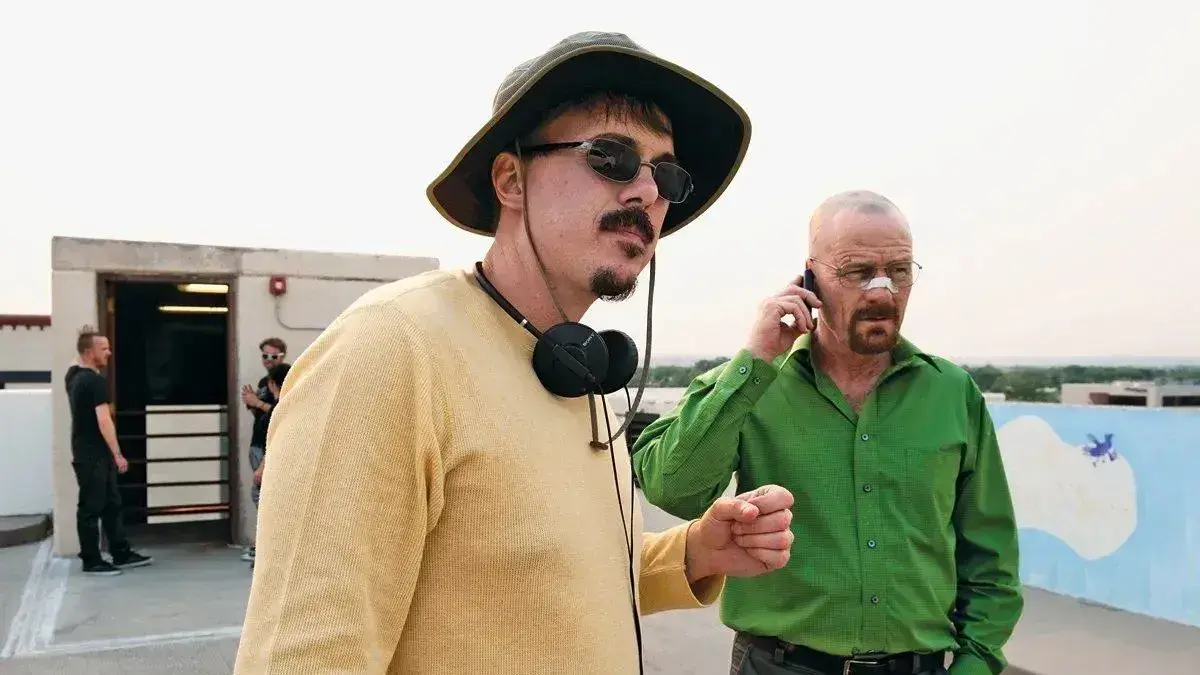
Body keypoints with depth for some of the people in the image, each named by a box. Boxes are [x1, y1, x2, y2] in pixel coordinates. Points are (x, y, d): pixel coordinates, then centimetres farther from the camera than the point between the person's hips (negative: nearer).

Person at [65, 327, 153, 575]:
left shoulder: (75, 376, 10)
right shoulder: (95, 381, -19)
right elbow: (104, 421, -23)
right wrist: (118, 455, -21)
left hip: (95, 454, 10)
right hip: (91, 456, -10)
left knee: (111, 504, 13)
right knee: (91, 508, -1)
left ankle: (121, 554, 18)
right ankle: (91, 561, 8)